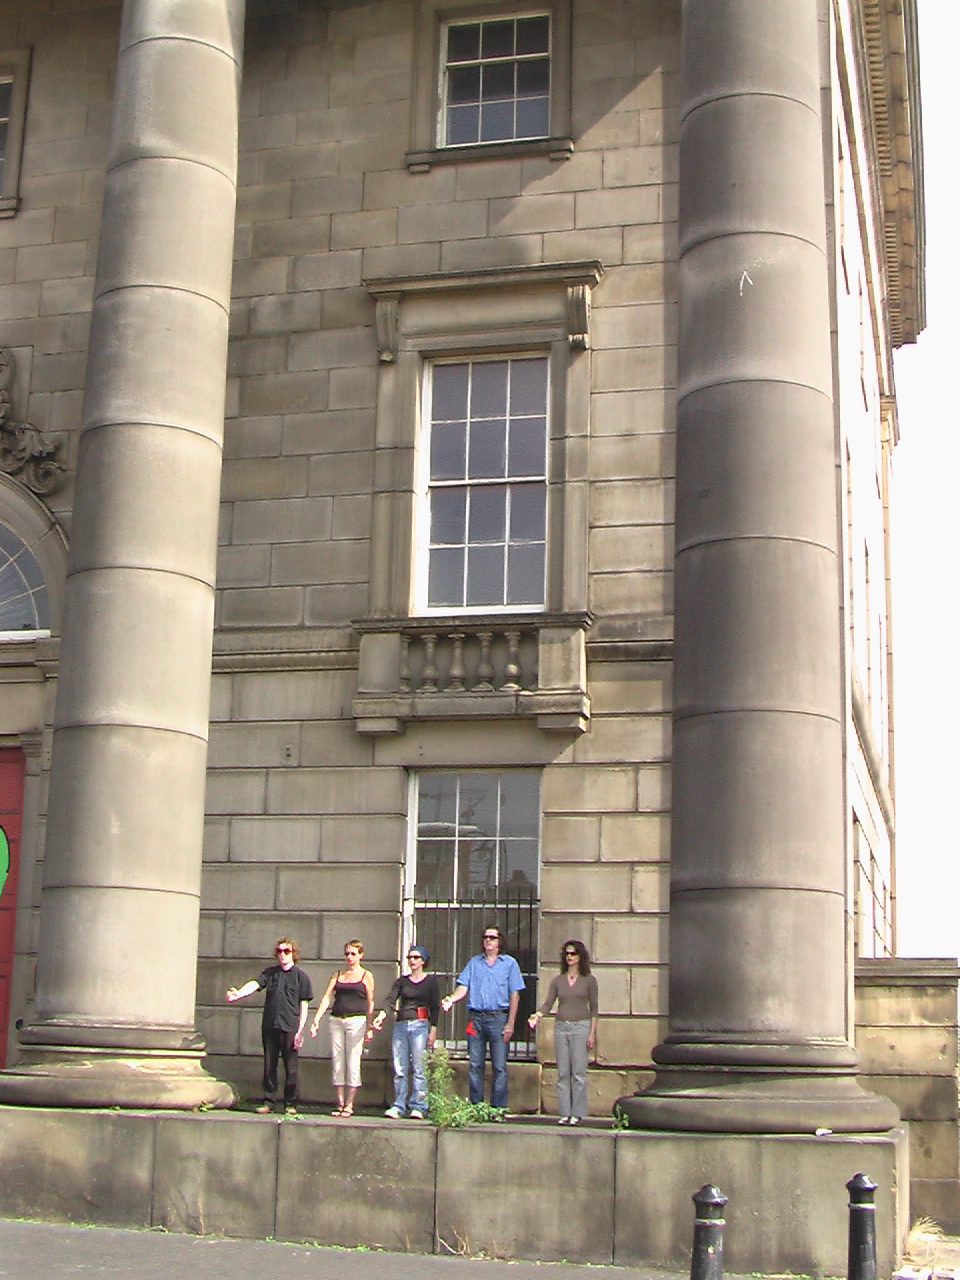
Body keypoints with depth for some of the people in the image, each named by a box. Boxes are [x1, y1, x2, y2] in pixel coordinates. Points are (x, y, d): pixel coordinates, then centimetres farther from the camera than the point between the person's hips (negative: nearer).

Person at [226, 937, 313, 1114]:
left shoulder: (301, 975, 2)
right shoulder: (270, 972, 13)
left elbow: (304, 1005, 0)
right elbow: (255, 984, -2)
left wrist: (300, 1031, -6)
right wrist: (238, 994, -23)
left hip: (289, 1027, -3)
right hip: (269, 1026, 3)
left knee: (291, 1066, 1)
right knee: (269, 1065, 7)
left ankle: (290, 1103, 11)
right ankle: (267, 1101, 14)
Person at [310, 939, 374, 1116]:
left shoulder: (366, 976, 7)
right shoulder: (337, 975, 14)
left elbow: (370, 1003, 4)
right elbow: (327, 998, 8)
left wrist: (370, 1028, -3)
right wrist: (316, 1020, -4)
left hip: (356, 1021, -3)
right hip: (336, 1020, 3)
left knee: (353, 1063, -4)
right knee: (337, 1062, 2)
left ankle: (349, 1104, 1)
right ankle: (340, 1103, 8)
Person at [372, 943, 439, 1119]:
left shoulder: (430, 981, 7)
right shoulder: (402, 981, 15)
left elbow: (434, 1007, 4)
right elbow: (390, 1000, 1)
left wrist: (433, 1031, -5)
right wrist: (381, 1016, -16)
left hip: (420, 1025, -3)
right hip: (401, 1025, 3)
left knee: (418, 1068, -7)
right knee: (399, 1070, 1)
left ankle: (418, 1107, -3)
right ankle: (398, 1106, 5)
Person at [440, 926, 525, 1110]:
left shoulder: (509, 963, 8)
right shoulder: (474, 962, 15)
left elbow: (514, 995, 4)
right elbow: (463, 988, 7)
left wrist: (510, 1024, -4)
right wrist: (450, 999, -15)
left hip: (498, 1018, -2)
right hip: (475, 1018, 3)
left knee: (499, 1066, -5)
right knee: (475, 1065, 4)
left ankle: (499, 1107, -1)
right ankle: (475, 1106, 10)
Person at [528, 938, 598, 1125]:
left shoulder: (588, 980, 3)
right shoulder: (558, 980, 11)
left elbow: (593, 1008, 3)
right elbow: (548, 1003, 4)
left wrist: (592, 1033, -4)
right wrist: (537, 1016, -16)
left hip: (581, 1027, -3)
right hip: (561, 1027, 3)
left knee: (578, 1072, -7)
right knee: (562, 1073, 2)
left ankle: (577, 1113, -1)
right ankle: (565, 1113, 7)